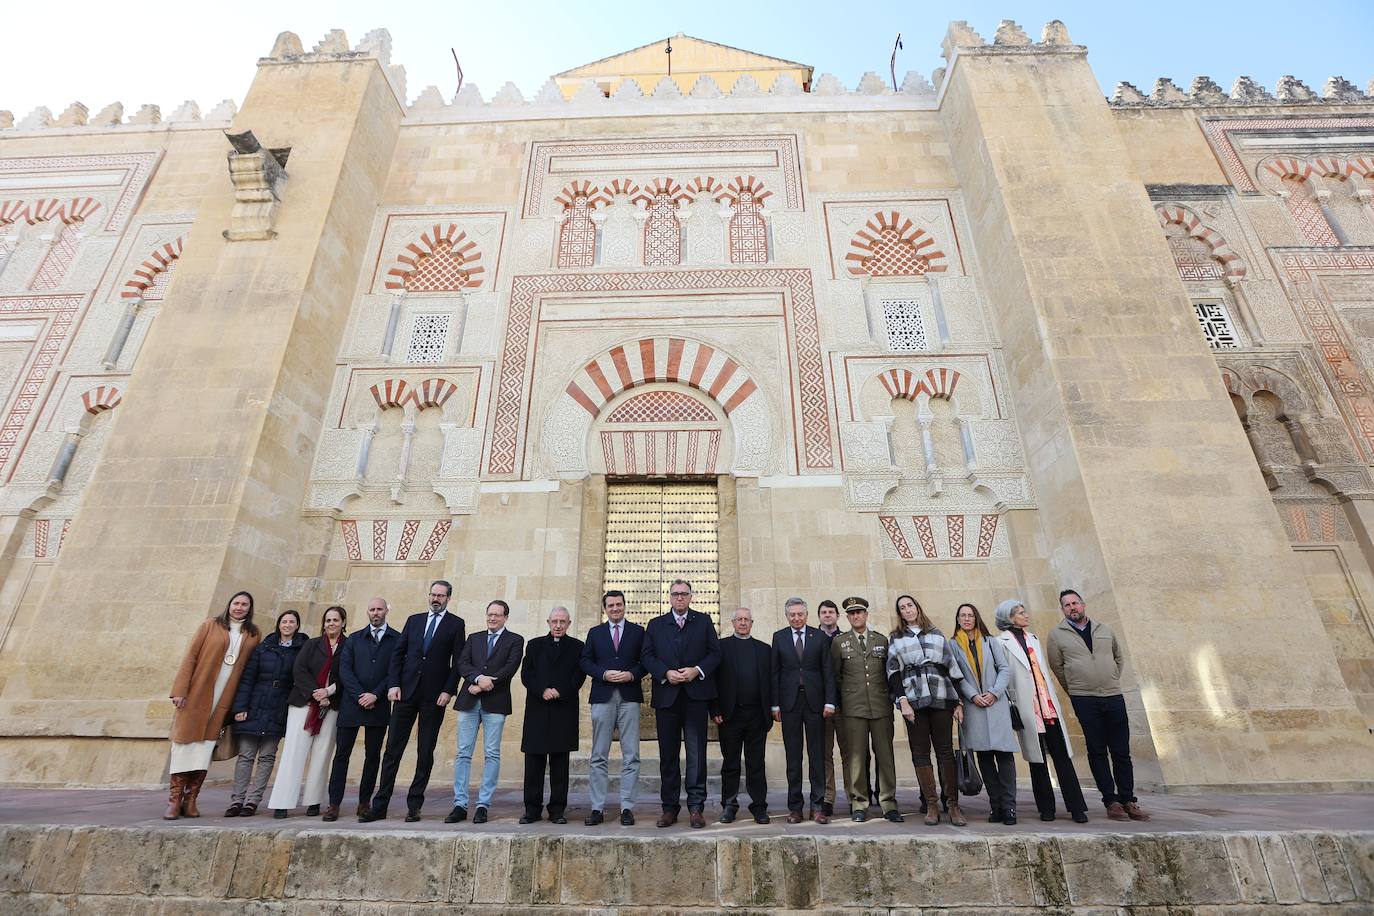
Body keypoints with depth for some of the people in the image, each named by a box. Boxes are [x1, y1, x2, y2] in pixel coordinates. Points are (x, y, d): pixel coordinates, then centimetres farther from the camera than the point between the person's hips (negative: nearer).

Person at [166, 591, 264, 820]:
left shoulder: (254, 634, 8)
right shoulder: (210, 625, 2)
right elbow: (190, 657, -2)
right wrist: (180, 690, -10)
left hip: (223, 701, 2)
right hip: (196, 695, -2)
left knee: (205, 748, 3)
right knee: (185, 744, 1)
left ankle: (190, 800, 12)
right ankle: (175, 801, 12)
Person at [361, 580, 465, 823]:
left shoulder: (456, 624, 3)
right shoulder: (414, 620, 12)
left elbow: (457, 661, -2)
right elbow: (398, 653, 10)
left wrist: (448, 690, -10)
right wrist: (393, 684, -1)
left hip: (434, 696, -3)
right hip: (406, 692, 3)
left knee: (425, 753, 5)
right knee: (393, 750, 5)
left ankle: (414, 806, 15)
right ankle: (379, 805, 14)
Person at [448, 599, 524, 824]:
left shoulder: (515, 640, 6)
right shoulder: (473, 638, 16)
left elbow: (510, 668, -7)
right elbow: (462, 664, 3)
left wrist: (484, 685, -12)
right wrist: (478, 678, -15)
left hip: (495, 702, -3)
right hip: (469, 701, 3)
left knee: (492, 754, 0)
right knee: (463, 753, 3)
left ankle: (483, 805, 8)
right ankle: (460, 805, 11)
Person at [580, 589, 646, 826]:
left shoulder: (638, 631, 9)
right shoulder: (595, 633, 12)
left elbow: (645, 660, 5)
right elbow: (585, 661, 5)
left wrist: (632, 675, -12)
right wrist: (604, 674, -10)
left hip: (629, 697, -1)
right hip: (602, 697, 1)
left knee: (631, 755, 0)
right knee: (598, 756, 4)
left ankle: (627, 808, 8)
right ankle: (596, 808, 12)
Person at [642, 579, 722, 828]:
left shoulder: (703, 621, 8)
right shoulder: (655, 625, 10)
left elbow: (715, 653, 4)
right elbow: (647, 656, 3)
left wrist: (697, 670, -11)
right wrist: (666, 673, -12)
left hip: (696, 693, -1)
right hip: (666, 695, 1)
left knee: (697, 753, 1)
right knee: (668, 754, 7)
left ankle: (696, 806, 10)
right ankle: (670, 807, 17)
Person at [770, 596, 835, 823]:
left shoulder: (819, 637, 4)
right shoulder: (779, 637, 5)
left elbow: (827, 671, 3)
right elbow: (775, 672, 4)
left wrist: (829, 701, -4)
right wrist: (775, 704, -1)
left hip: (814, 701, 0)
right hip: (789, 702, 0)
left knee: (816, 755, 3)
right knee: (793, 756, 6)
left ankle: (817, 806, 12)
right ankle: (795, 807, 14)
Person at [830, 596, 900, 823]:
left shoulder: (882, 640, 11)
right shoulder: (839, 642, 6)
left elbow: (890, 672, 16)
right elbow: (835, 675, 12)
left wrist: (889, 698, 11)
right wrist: (847, 696, 10)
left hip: (881, 706, 1)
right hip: (853, 708, -1)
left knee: (885, 755, 2)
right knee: (855, 756, 0)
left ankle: (889, 804, 11)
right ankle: (858, 804, 10)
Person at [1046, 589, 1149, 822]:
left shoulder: (1104, 629, 10)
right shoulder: (1056, 635, -1)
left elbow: (1118, 658, 22)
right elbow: (1057, 667, 5)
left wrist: (1113, 681, 14)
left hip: (1114, 697, 3)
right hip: (1084, 701, -3)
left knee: (1122, 752, 7)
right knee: (1097, 752, 2)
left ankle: (1128, 800, 17)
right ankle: (1111, 801, 11)